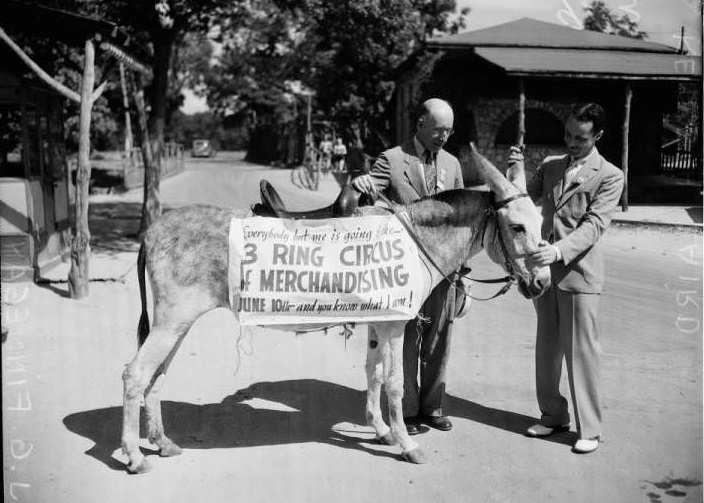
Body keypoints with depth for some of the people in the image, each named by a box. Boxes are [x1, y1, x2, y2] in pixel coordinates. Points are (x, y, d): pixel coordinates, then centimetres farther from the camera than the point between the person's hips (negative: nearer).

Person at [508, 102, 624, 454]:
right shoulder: (550, 166, 12)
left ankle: (589, 429, 10)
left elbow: (594, 225, -15)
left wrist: (558, 250, -30)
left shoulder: (609, 176, -5)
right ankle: (553, 415, 28)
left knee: (581, 351, -1)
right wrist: (515, 170, -8)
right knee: (547, 347, 14)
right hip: (545, 269, 6)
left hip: (579, 271, -5)